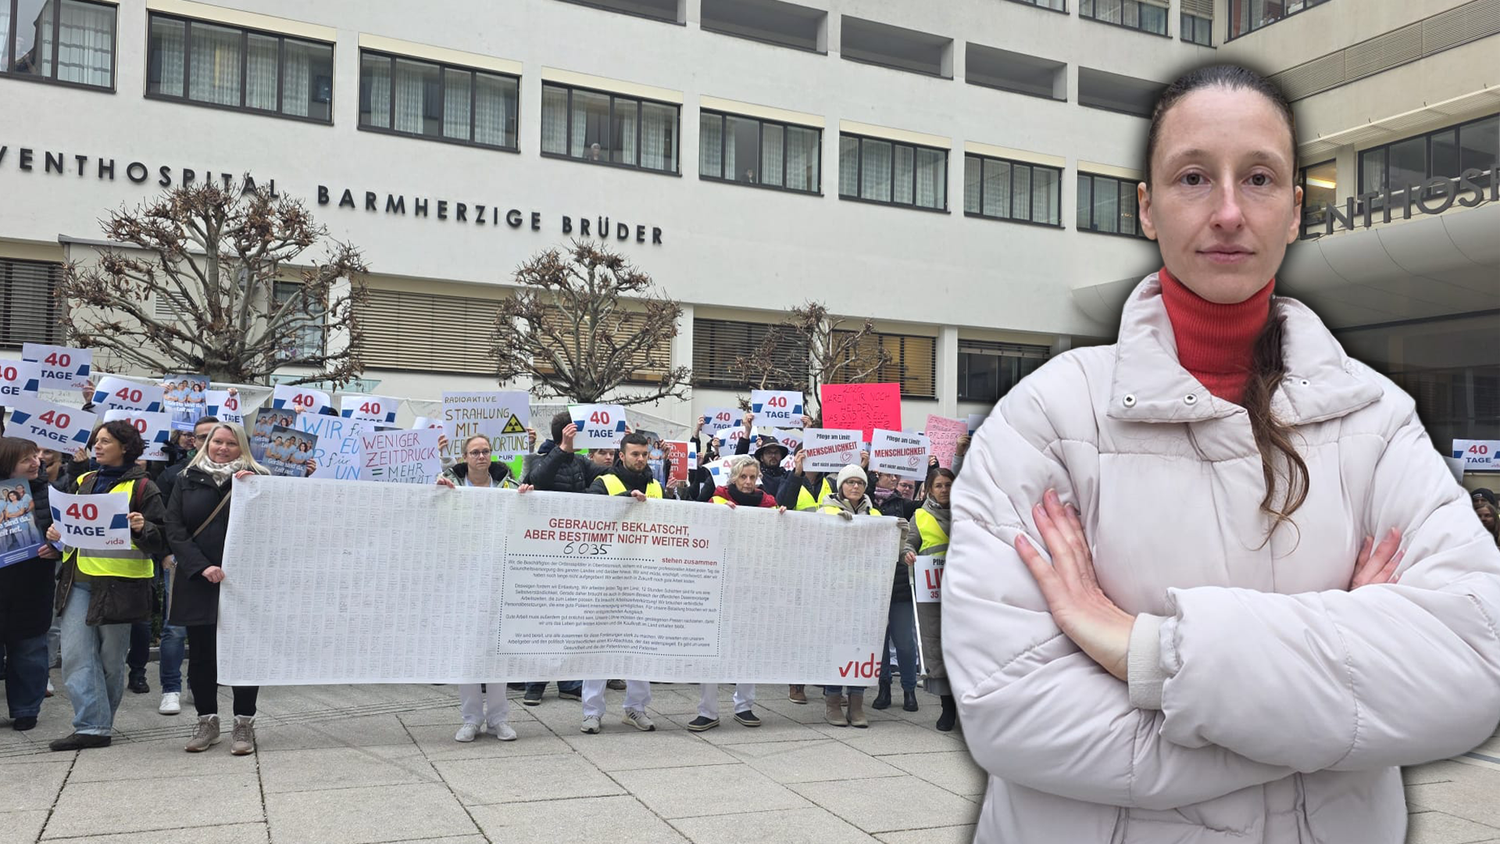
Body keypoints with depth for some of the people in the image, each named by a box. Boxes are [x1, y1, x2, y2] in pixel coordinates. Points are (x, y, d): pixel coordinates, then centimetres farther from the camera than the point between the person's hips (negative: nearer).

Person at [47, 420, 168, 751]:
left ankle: (99, 723, 20)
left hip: (118, 583, -5)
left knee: (111, 658, 6)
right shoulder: (83, 482, 14)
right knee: (76, 656, -4)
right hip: (78, 581, 5)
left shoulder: (141, 487, -2)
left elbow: (162, 539, -5)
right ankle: (92, 727, -1)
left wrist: (143, 528, -26)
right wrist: (57, 534, 3)